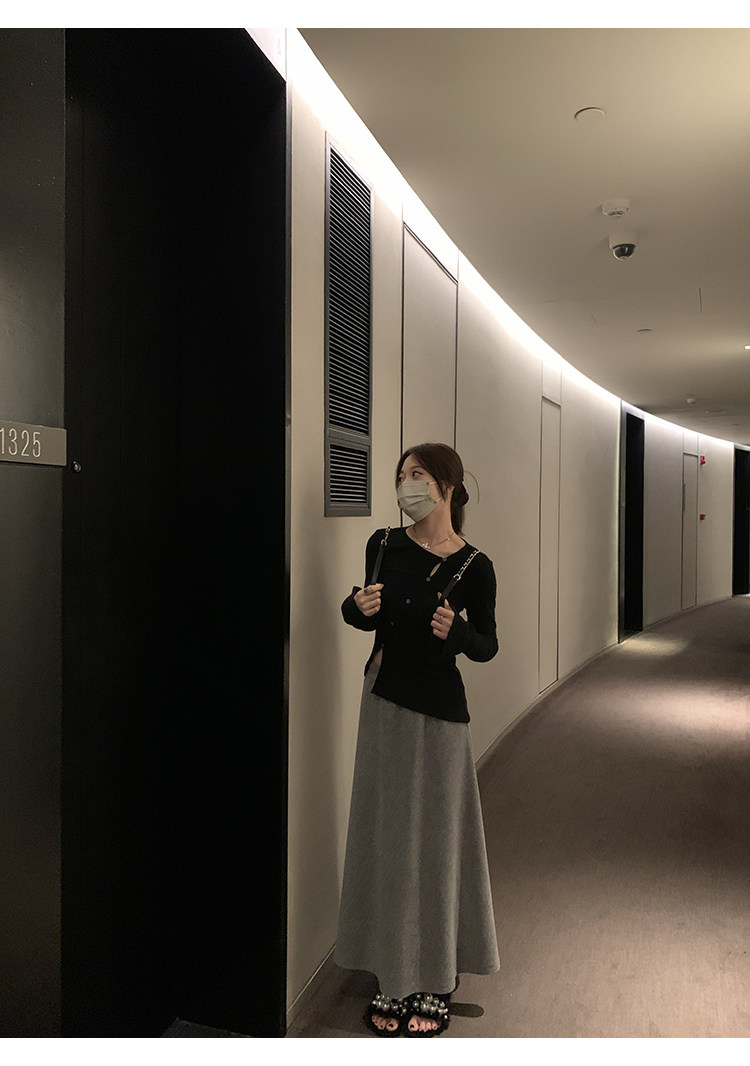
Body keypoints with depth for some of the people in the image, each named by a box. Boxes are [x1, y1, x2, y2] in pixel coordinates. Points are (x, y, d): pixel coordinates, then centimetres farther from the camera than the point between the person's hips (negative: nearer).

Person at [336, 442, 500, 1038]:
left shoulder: (473, 567, -10)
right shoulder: (384, 545, 0)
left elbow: (487, 647, -2)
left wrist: (456, 631, -22)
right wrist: (359, 607, -9)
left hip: (438, 713, -4)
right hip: (383, 702, 4)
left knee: (435, 838, 6)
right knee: (387, 838, 11)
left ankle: (438, 981, 26)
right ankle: (396, 977, 29)